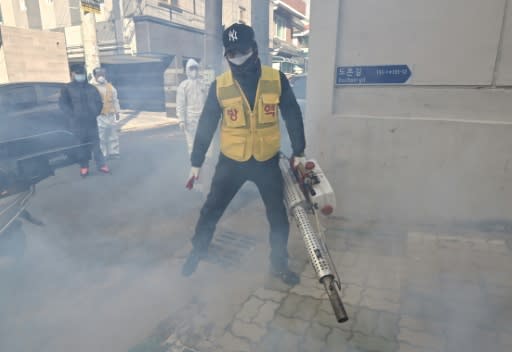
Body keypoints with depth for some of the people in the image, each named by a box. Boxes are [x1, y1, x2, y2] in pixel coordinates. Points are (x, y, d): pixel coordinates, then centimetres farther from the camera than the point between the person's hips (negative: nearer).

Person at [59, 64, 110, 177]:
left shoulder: (91, 88, 15)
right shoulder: (67, 88, 5)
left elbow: (99, 102, 16)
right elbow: (62, 103, -2)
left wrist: (95, 113, 3)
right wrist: (73, 114, -11)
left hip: (91, 121, 2)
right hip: (77, 122, -2)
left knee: (95, 143, 2)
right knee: (81, 145, -1)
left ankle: (101, 164, 6)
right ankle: (84, 167, 7)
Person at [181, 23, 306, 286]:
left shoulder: (277, 79, -7)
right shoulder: (219, 86, -7)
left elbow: (293, 116, 2)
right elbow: (205, 126, -1)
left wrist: (298, 152, 5)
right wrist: (196, 163, 2)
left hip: (267, 161, 1)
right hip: (231, 162, 0)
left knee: (279, 215, 10)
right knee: (211, 210, 8)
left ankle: (279, 264, 32)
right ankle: (197, 252, 33)